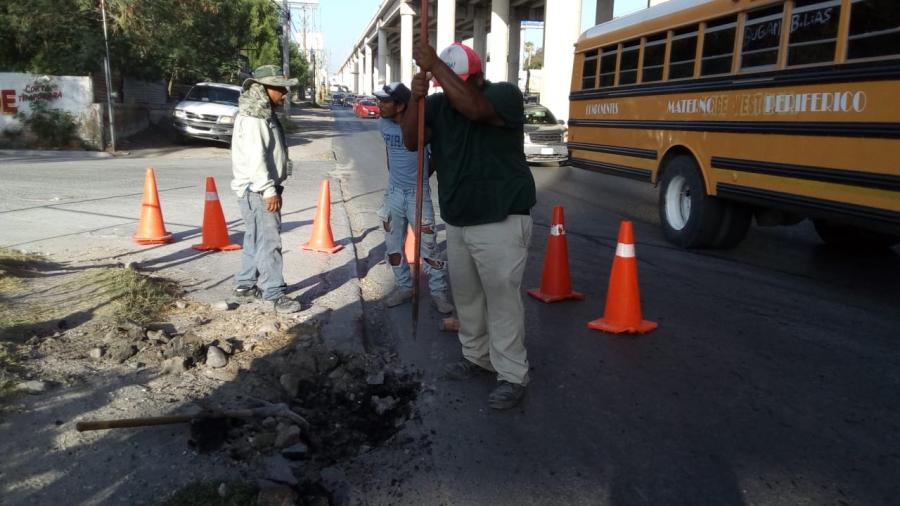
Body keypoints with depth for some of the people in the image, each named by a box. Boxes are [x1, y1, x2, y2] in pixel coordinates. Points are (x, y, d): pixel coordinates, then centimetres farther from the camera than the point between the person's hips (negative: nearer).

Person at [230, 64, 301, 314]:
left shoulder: (265, 113, 15)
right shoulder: (251, 117, -16)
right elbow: (255, 158, -22)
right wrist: (269, 191, -23)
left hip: (264, 188, 10)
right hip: (256, 190, -10)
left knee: (256, 238, 17)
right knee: (269, 241, -9)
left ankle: (245, 283, 27)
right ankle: (275, 293, -6)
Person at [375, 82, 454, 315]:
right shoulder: (383, 124, -1)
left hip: (418, 193, -5)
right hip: (393, 193, 5)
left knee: (428, 246, 0)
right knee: (392, 244, 12)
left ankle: (438, 292, 14)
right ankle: (403, 287, 29)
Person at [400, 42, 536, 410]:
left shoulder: (504, 94, -11)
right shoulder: (437, 104, 6)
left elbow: (474, 107, -33)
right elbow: (411, 141, -6)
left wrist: (435, 64, -29)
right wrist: (416, 98, -20)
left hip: (500, 222, -6)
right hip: (457, 223, 7)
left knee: (502, 299, -3)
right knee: (465, 294, 17)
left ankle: (512, 376, 9)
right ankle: (476, 356, 35)